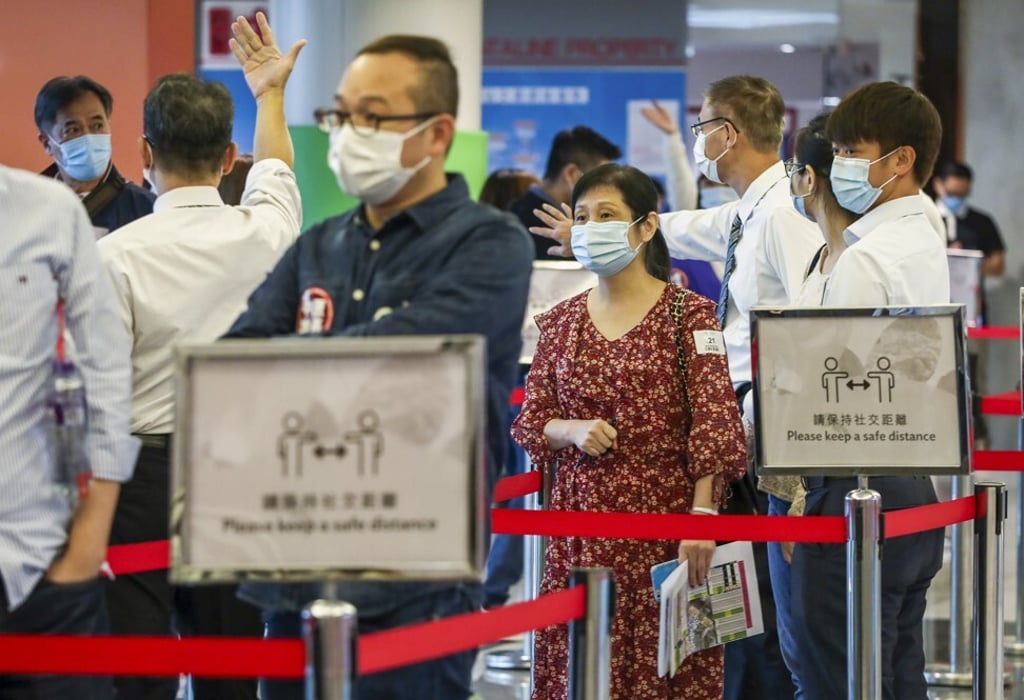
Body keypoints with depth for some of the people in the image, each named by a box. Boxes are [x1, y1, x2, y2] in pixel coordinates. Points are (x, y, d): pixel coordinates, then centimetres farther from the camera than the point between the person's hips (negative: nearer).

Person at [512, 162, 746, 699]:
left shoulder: (688, 314, -2)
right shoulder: (561, 322, 11)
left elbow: (713, 424, -8)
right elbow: (529, 422, 13)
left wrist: (702, 518, -17)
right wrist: (572, 430, -9)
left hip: (663, 518, -4)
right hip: (581, 521, 4)